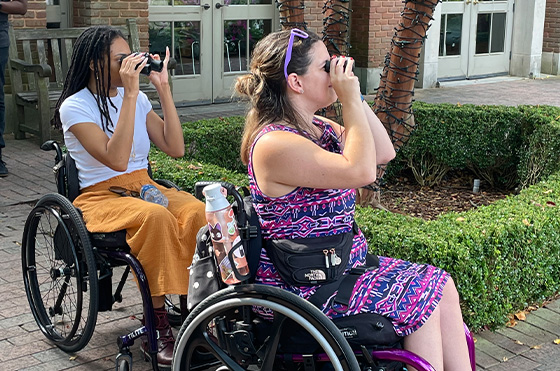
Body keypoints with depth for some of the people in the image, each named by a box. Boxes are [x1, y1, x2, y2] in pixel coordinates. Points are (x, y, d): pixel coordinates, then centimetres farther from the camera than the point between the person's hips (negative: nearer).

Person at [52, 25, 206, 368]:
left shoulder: (137, 98, 10)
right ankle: (158, 329, -28)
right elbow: (116, 160, -23)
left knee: (196, 212, -27)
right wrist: (130, 95, -23)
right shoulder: (75, 107, -8)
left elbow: (175, 148, 2)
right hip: (100, 196, -5)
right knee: (157, 217, -36)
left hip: (144, 186, 5)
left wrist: (164, 89, -3)